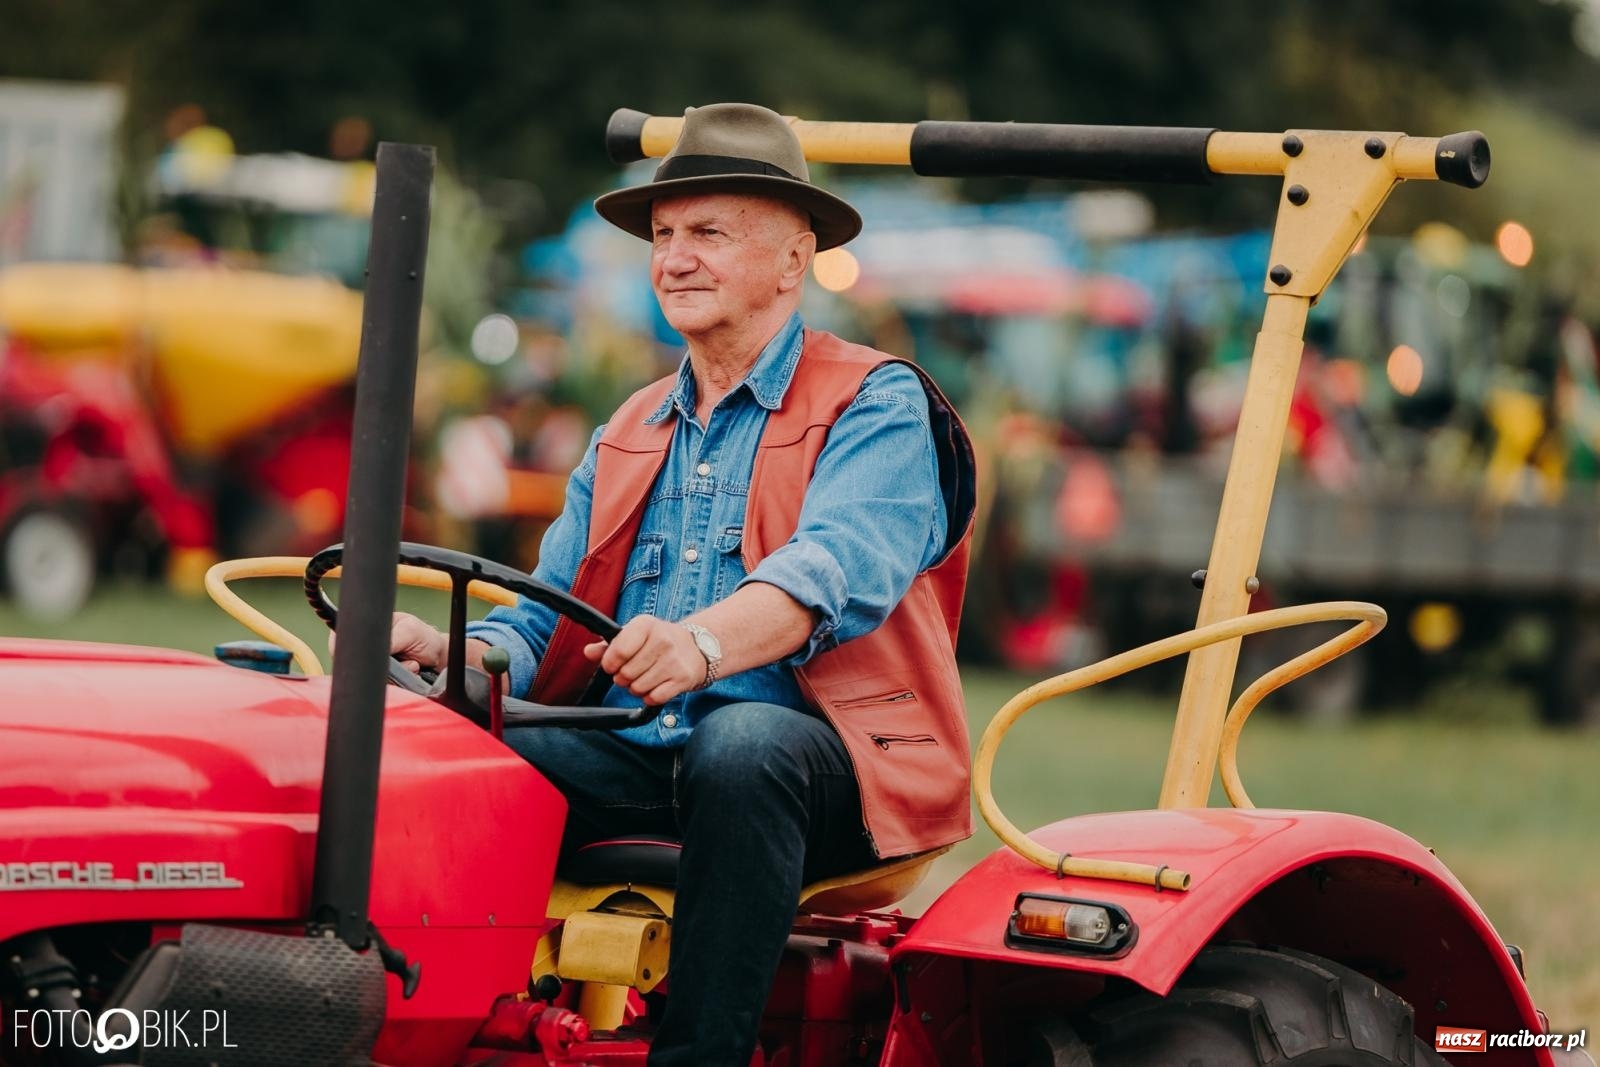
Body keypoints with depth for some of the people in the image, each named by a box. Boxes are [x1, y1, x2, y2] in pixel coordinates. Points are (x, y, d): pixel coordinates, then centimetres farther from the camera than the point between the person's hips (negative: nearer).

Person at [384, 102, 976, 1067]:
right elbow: (545, 621, 18)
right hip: (636, 760, 5)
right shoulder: (629, 437, 24)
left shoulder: (878, 404, 3)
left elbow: (837, 566, -17)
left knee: (740, 744, -39)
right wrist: (459, 655, -7)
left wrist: (705, 644, -38)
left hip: (820, 754, -5)